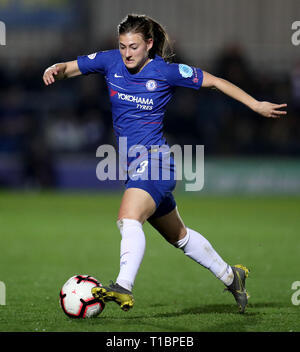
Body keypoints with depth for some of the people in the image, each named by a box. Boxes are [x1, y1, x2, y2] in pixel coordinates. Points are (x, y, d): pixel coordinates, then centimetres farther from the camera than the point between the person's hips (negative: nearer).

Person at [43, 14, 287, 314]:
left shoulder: (166, 72, -9)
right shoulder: (110, 61, 2)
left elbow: (214, 81, 1)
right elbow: (69, 68, 7)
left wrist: (256, 105, 2)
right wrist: (55, 71, -17)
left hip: (154, 158, -7)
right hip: (134, 164, 7)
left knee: (128, 219, -31)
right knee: (178, 235, 20)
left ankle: (124, 287, -46)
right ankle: (230, 276, 37)